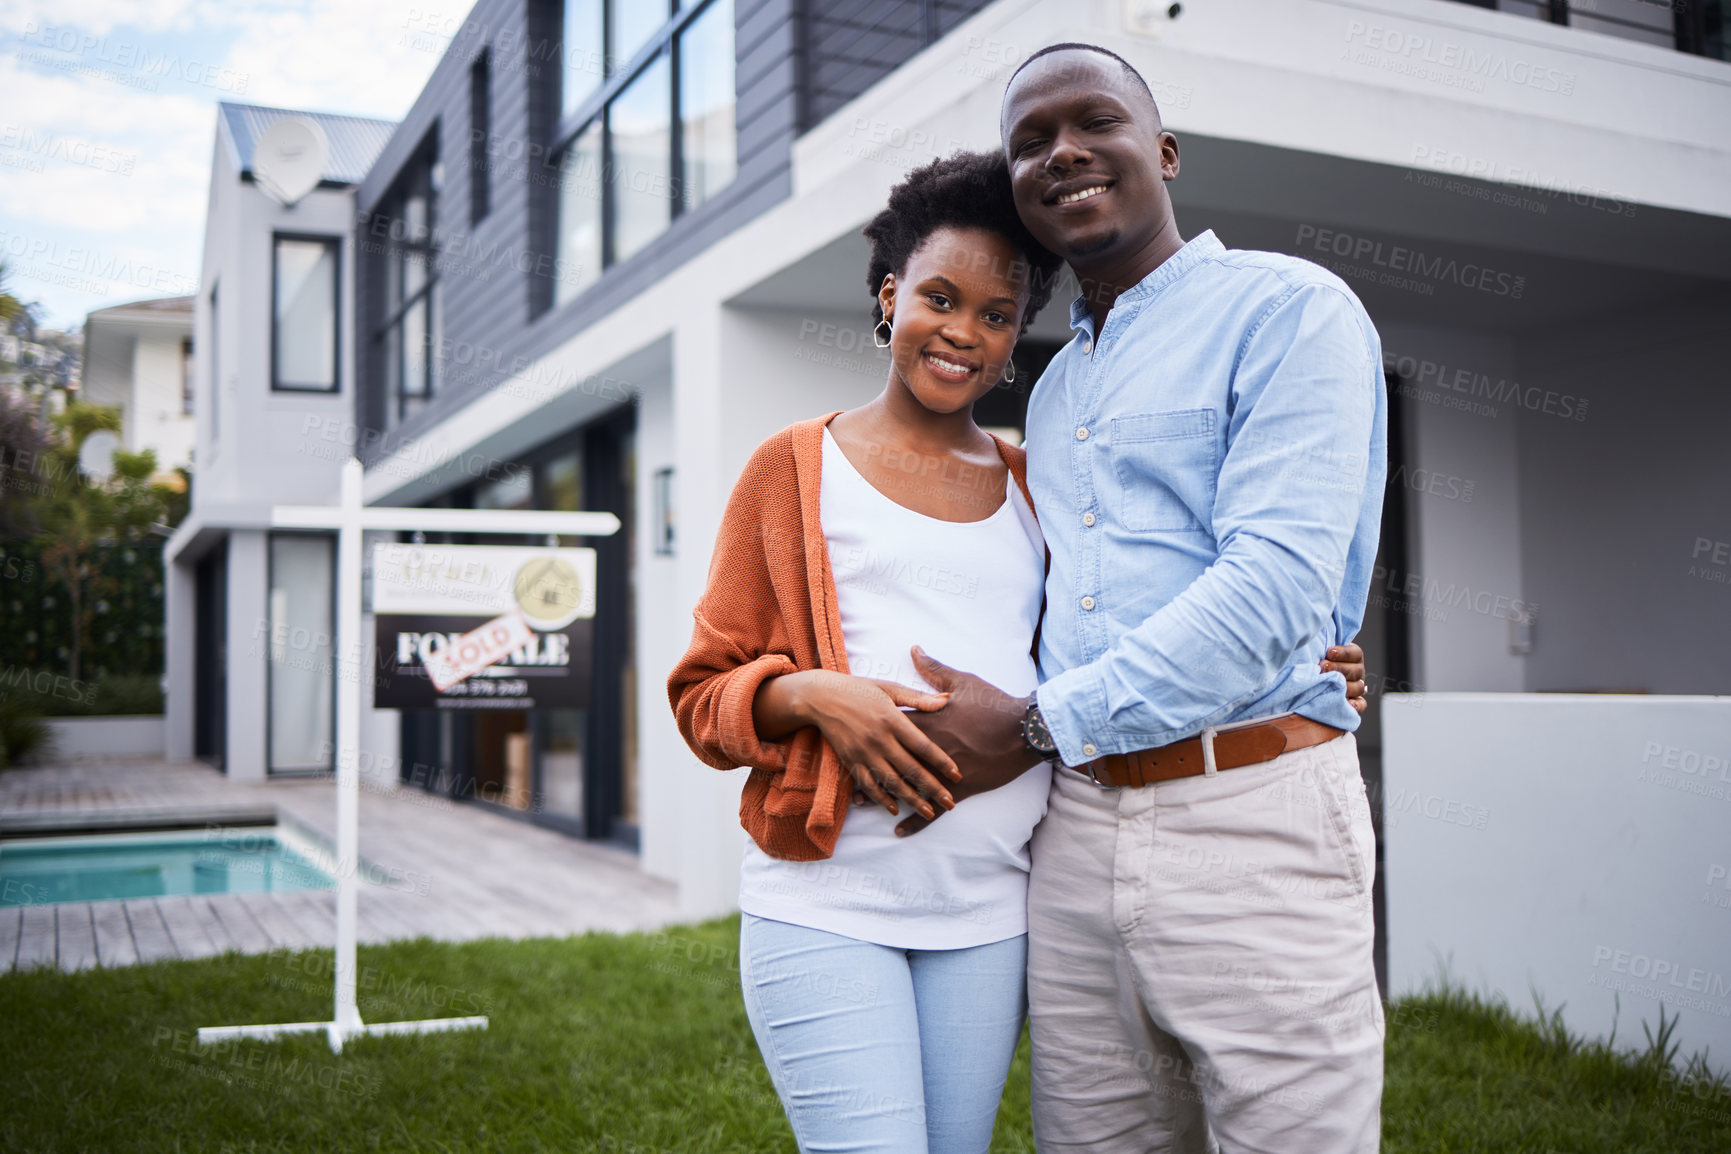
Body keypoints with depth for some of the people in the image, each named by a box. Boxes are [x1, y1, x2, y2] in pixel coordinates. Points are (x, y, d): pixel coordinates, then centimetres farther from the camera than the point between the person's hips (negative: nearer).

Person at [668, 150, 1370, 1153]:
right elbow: (705, 692, 5)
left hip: (988, 913, 4)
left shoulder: (1032, 487, 16)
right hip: (826, 901, -3)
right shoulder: (797, 467, 6)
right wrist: (811, 694, -16)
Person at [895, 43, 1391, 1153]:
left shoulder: (1288, 309, -3)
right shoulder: (1053, 390, 21)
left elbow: (1280, 585, -15)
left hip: (1249, 819, -6)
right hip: (1076, 828, 7)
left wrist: (1040, 723, -13)